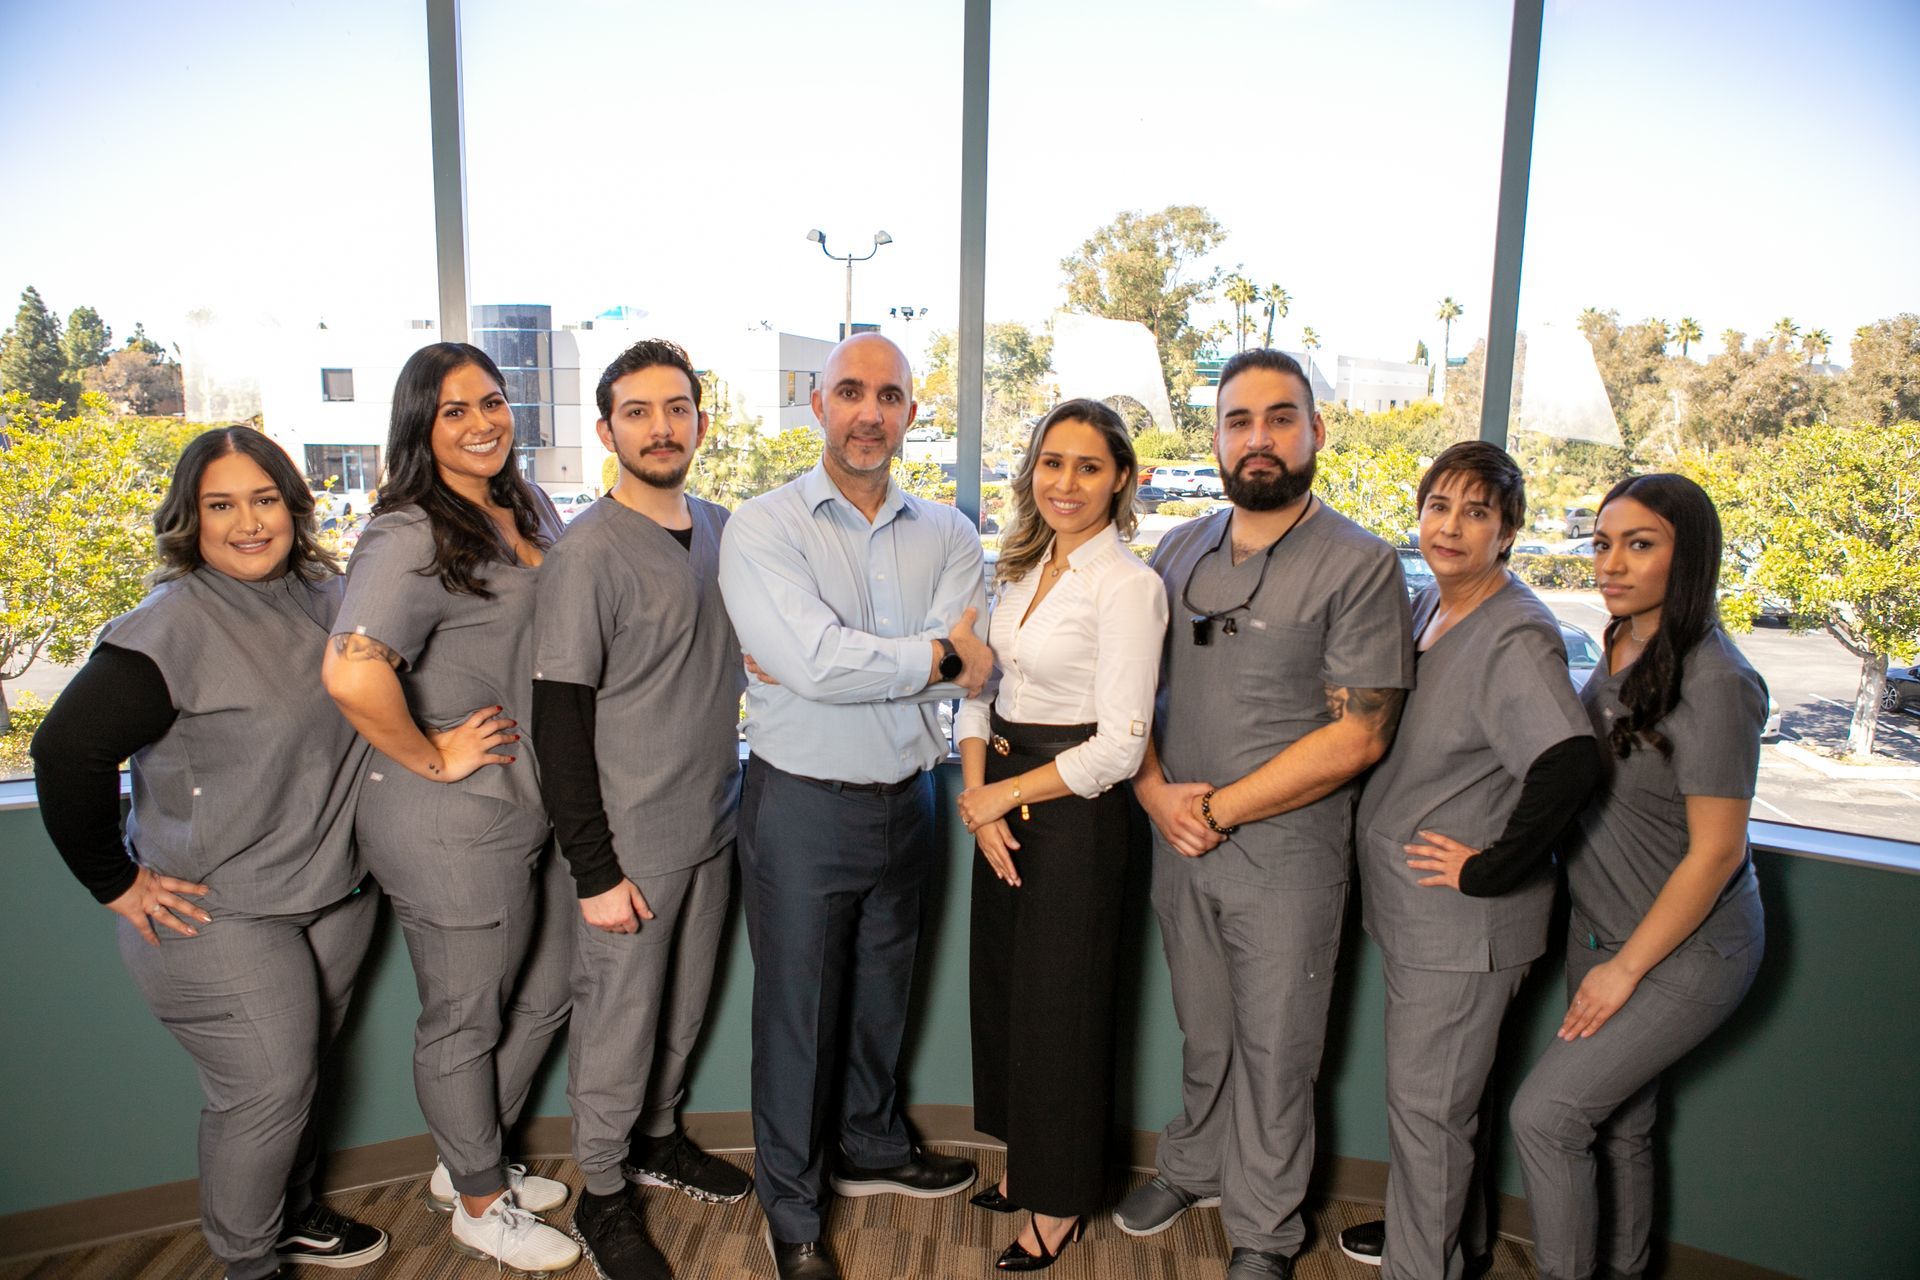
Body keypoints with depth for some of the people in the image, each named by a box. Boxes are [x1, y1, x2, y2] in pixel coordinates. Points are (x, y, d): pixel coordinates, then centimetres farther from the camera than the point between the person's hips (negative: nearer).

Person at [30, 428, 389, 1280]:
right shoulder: (173, 627, -19)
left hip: (335, 891, 6)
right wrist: (116, 883, -14)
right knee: (265, 1090, 2)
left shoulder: (326, 597, 1)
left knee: (299, 1071, 20)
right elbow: (67, 751, -20)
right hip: (220, 915, -6)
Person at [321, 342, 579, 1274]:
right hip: (454, 824, -8)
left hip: (535, 805, 9)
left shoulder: (529, 510, 6)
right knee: (464, 1021, 13)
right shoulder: (410, 537, -21)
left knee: (544, 994, 23)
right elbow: (351, 672, -37)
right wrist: (432, 758, -23)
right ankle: (480, 1204, 37)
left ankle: (467, 1163, 46)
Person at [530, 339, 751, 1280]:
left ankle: (658, 1138, 45)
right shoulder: (588, 553, -16)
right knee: (617, 1027, 10)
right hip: (632, 844, -6)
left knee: (682, 1010, 21)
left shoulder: (724, 530, 4)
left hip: (713, 826, 6)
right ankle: (602, 1197, 31)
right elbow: (559, 724, -16)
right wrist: (594, 870, -16)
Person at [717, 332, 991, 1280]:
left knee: (880, 997, 22)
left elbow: (975, 663, -11)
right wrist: (938, 653, -14)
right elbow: (811, 665, -24)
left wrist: (850, 659, -18)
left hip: (905, 800, 4)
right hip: (802, 808, -4)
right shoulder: (763, 526, -9)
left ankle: (869, 1150, 46)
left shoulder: (944, 533, 3)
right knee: (797, 1011, 10)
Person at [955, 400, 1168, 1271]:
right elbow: (978, 686, 9)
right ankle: (1023, 1164, 39)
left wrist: (1006, 795, -13)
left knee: (1059, 1003, 8)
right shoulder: (1021, 567, 7)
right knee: (1001, 985, 17)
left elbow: (1118, 747, -19)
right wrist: (977, 790, -6)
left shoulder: (1129, 585, -16)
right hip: (999, 801, 7)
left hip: (1075, 809, -7)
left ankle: (1060, 1202, 30)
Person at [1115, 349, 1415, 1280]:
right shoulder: (1178, 553, 5)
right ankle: (1192, 1167, 44)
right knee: (1203, 1036, 20)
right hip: (1177, 843, 4)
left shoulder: (1360, 567, -11)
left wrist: (1219, 809, -14)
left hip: (1286, 852, -4)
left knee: (1275, 1053, 11)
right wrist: (1155, 791, -6)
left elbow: (1357, 736, -15)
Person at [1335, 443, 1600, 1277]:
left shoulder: (1517, 637, -22)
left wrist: (1489, 870, -25)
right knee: (1443, 1093, 24)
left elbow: (1570, 762, -35)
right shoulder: (1428, 604, 5)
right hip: (1411, 903, 8)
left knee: (1427, 1102, 6)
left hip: (1466, 921, -8)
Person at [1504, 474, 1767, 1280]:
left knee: (1544, 1113, -6)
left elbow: (1715, 852, -20)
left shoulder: (1714, 683, -24)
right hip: (1602, 929, 7)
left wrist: (1626, 968, -13)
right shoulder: (1620, 653, 0)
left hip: (1687, 948, -7)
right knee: (1617, 1122, 19)